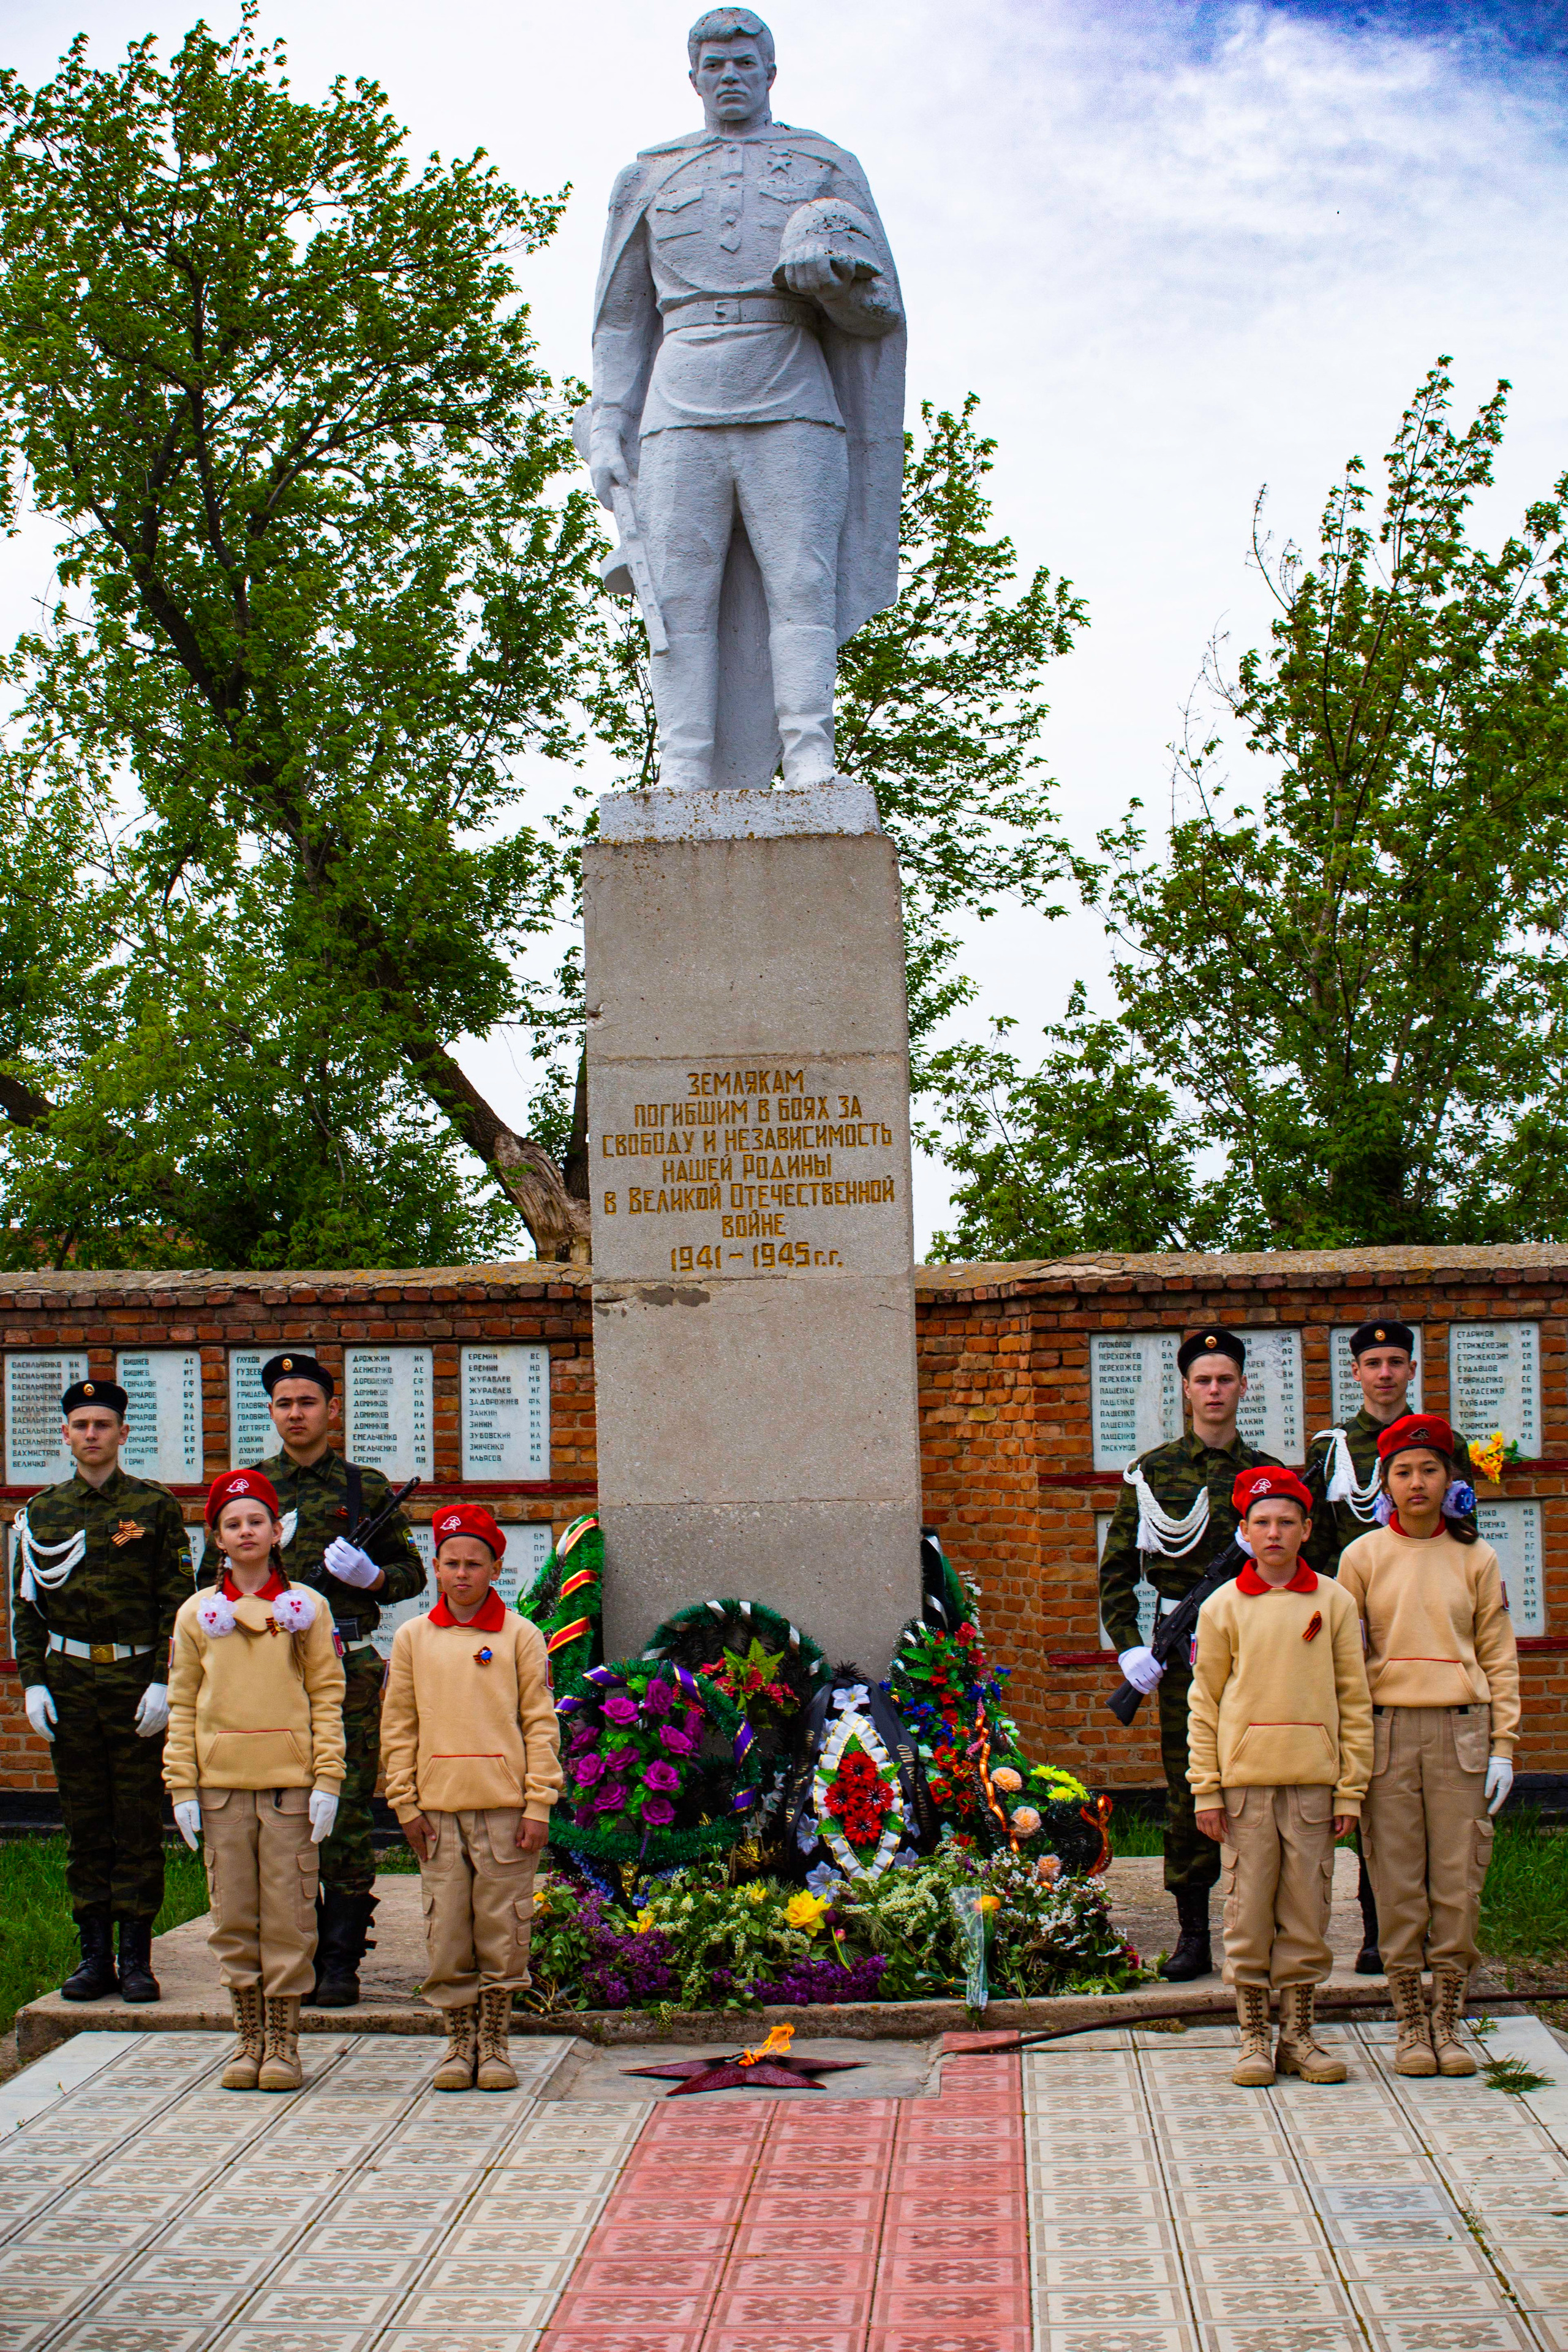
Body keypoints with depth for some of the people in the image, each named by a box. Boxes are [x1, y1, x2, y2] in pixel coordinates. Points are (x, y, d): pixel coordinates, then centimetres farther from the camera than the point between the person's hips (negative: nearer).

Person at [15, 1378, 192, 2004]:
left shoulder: (155, 1506, 2)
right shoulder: (42, 1512, 9)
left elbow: (177, 1600, -1)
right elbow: (27, 1604, 11)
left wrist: (164, 1682, -8)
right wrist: (32, 1681, 1)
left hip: (137, 1685, -2)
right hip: (69, 1682, 2)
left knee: (139, 1821, 0)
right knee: (84, 1823, 5)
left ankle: (137, 1957, 6)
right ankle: (94, 1954, 12)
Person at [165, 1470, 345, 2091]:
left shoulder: (307, 1607, 5)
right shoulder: (197, 1613, 9)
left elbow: (327, 1696, 3)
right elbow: (182, 1705, 9)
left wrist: (328, 1781, -5)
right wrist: (182, 1788, 1)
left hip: (291, 1781, -2)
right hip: (221, 1782, 2)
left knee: (288, 1912, -2)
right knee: (233, 1914, 4)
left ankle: (283, 2041, 6)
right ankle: (249, 2039, 12)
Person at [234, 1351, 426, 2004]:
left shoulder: (365, 1488, 7)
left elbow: (412, 1574, 12)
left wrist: (369, 1576, -9)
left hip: (349, 1673, -2)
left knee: (346, 1816, -3)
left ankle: (341, 1963, 3)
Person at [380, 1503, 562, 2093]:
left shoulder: (521, 1636, 3)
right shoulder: (412, 1638, 8)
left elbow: (540, 1723, 2)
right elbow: (398, 1727, 9)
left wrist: (538, 1805, -5)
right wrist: (406, 1804, 1)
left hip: (505, 1807, -1)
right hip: (439, 1807, 1)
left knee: (503, 1929, 1)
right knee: (446, 1932, 2)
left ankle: (494, 2044, 12)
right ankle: (459, 2044, 12)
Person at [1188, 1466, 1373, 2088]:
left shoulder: (1334, 1604, 5)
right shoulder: (1222, 1607, 4)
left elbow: (1354, 1701, 7)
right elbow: (1204, 1704, 6)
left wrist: (1350, 1789, 2)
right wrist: (1206, 1790, -1)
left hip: (1313, 1781, 1)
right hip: (1244, 1780, -1)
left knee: (1307, 1914, 4)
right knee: (1248, 1914, 1)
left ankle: (1300, 2036, 14)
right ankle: (1254, 2037, 10)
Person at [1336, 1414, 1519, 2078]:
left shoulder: (1475, 1557, 8)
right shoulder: (1362, 1557, 6)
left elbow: (1499, 1656, 9)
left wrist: (1502, 1746, 2)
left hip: (1461, 1730, 1)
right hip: (1386, 1730, -1)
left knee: (1459, 1878, 0)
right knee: (1396, 1881, 0)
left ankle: (1448, 2021, 10)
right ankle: (1411, 2024, 9)